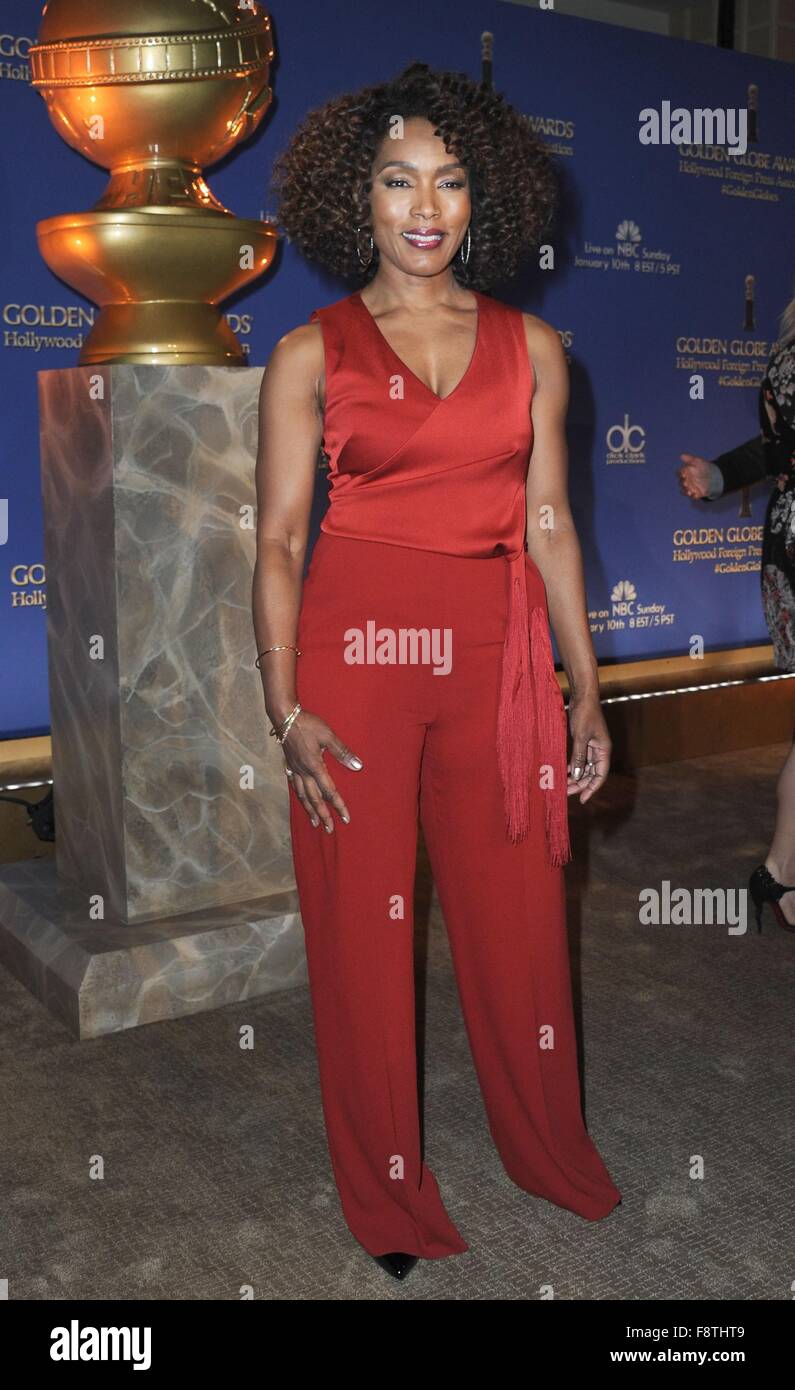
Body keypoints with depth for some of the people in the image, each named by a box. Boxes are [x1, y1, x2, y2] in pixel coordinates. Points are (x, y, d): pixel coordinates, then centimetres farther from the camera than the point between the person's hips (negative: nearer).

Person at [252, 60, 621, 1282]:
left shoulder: (531, 348, 10)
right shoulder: (310, 355, 3)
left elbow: (550, 525, 10)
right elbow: (277, 541, 0)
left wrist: (586, 689, 8)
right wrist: (286, 710, -9)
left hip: (496, 658, 2)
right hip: (355, 652, -2)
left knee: (519, 918, 11)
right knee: (362, 925, 6)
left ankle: (552, 1151, 37)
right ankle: (387, 1193, 29)